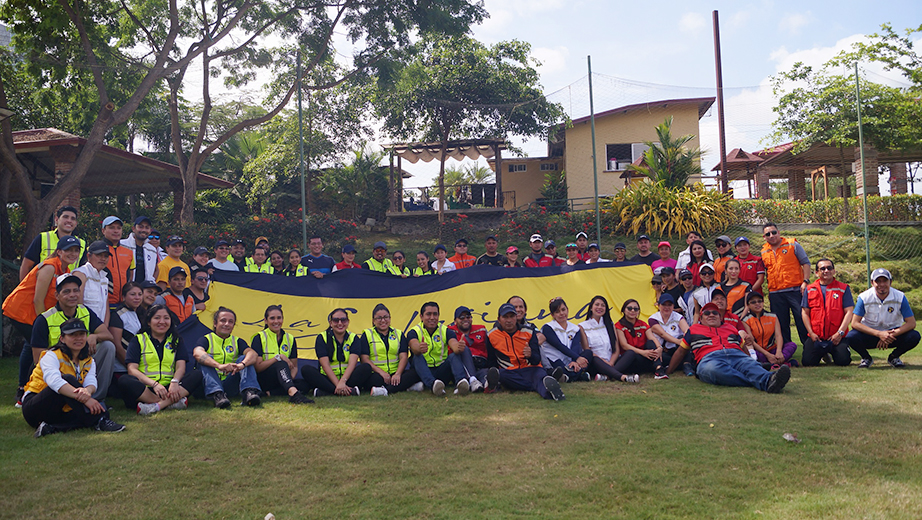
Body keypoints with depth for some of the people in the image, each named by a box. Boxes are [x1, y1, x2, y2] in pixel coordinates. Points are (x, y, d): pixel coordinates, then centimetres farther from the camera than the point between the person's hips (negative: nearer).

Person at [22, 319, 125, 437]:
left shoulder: (88, 362, 9)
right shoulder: (52, 356, -9)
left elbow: (91, 383, -11)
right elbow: (54, 381, -30)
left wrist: (87, 391, -39)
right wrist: (84, 398, -41)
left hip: (62, 412, 6)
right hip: (35, 409, -6)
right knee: (68, 379, -30)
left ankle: (53, 428, -29)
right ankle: (98, 421, -35)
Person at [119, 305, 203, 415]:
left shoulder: (177, 340, 17)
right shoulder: (138, 340, 10)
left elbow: (181, 367, 3)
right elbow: (132, 369, -4)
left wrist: (175, 382, -21)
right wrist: (154, 384, -20)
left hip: (169, 389, 2)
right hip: (145, 388, -2)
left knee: (197, 374, -22)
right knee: (124, 381, -32)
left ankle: (157, 406, -38)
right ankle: (173, 403, -34)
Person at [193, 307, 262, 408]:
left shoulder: (237, 341, 14)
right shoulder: (206, 339, 5)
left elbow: (253, 354, -8)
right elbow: (197, 353, -21)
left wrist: (242, 364, -34)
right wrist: (219, 366, -40)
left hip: (231, 387, 2)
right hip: (210, 385, -2)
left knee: (245, 358, -14)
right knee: (205, 359, -23)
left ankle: (249, 393, -36)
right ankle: (217, 395, -44)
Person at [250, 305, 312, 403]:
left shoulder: (290, 339, 13)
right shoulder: (259, 338, 0)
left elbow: (294, 367, 10)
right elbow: (258, 367, -10)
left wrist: (290, 378, -12)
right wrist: (278, 357, -20)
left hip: (280, 381, 5)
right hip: (263, 380, -5)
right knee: (281, 364, -36)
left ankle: (270, 393, -30)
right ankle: (293, 393, -62)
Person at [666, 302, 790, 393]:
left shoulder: (730, 328, 35)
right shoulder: (694, 330, 30)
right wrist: (668, 372, 27)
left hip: (736, 354, 4)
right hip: (709, 358, -3)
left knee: (750, 365, -33)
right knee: (712, 369, -42)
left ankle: (769, 380, -65)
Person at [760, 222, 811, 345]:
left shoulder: (792, 245, 4)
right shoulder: (764, 252, 13)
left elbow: (806, 263, 2)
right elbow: (764, 272, 20)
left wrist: (805, 281, -9)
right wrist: (769, 291, 13)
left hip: (795, 290, -3)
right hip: (775, 293, 3)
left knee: (802, 320, -3)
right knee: (781, 324, 6)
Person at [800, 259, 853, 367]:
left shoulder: (843, 288, 4)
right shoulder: (810, 290, 10)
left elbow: (849, 312, -2)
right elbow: (805, 313, 8)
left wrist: (840, 333, -12)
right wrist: (811, 333, -4)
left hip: (837, 337, -1)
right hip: (816, 337, 2)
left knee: (843, 361, -21)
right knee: (807, 361, -14)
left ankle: (833, 353, 17)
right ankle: (823, 354, 21)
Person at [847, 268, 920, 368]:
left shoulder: (900, 297, -11)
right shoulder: (864, 298, -14)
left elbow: (911, 323, -13)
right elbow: (855, 323, -17)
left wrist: (892, 335, -27)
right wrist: (879, 334, -28)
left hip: (893, 333, 2)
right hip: (870, 333, -1)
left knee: (914, 336, -26)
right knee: (851, 337, -32)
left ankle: (894, 357, 4)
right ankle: (866, 358, 2)